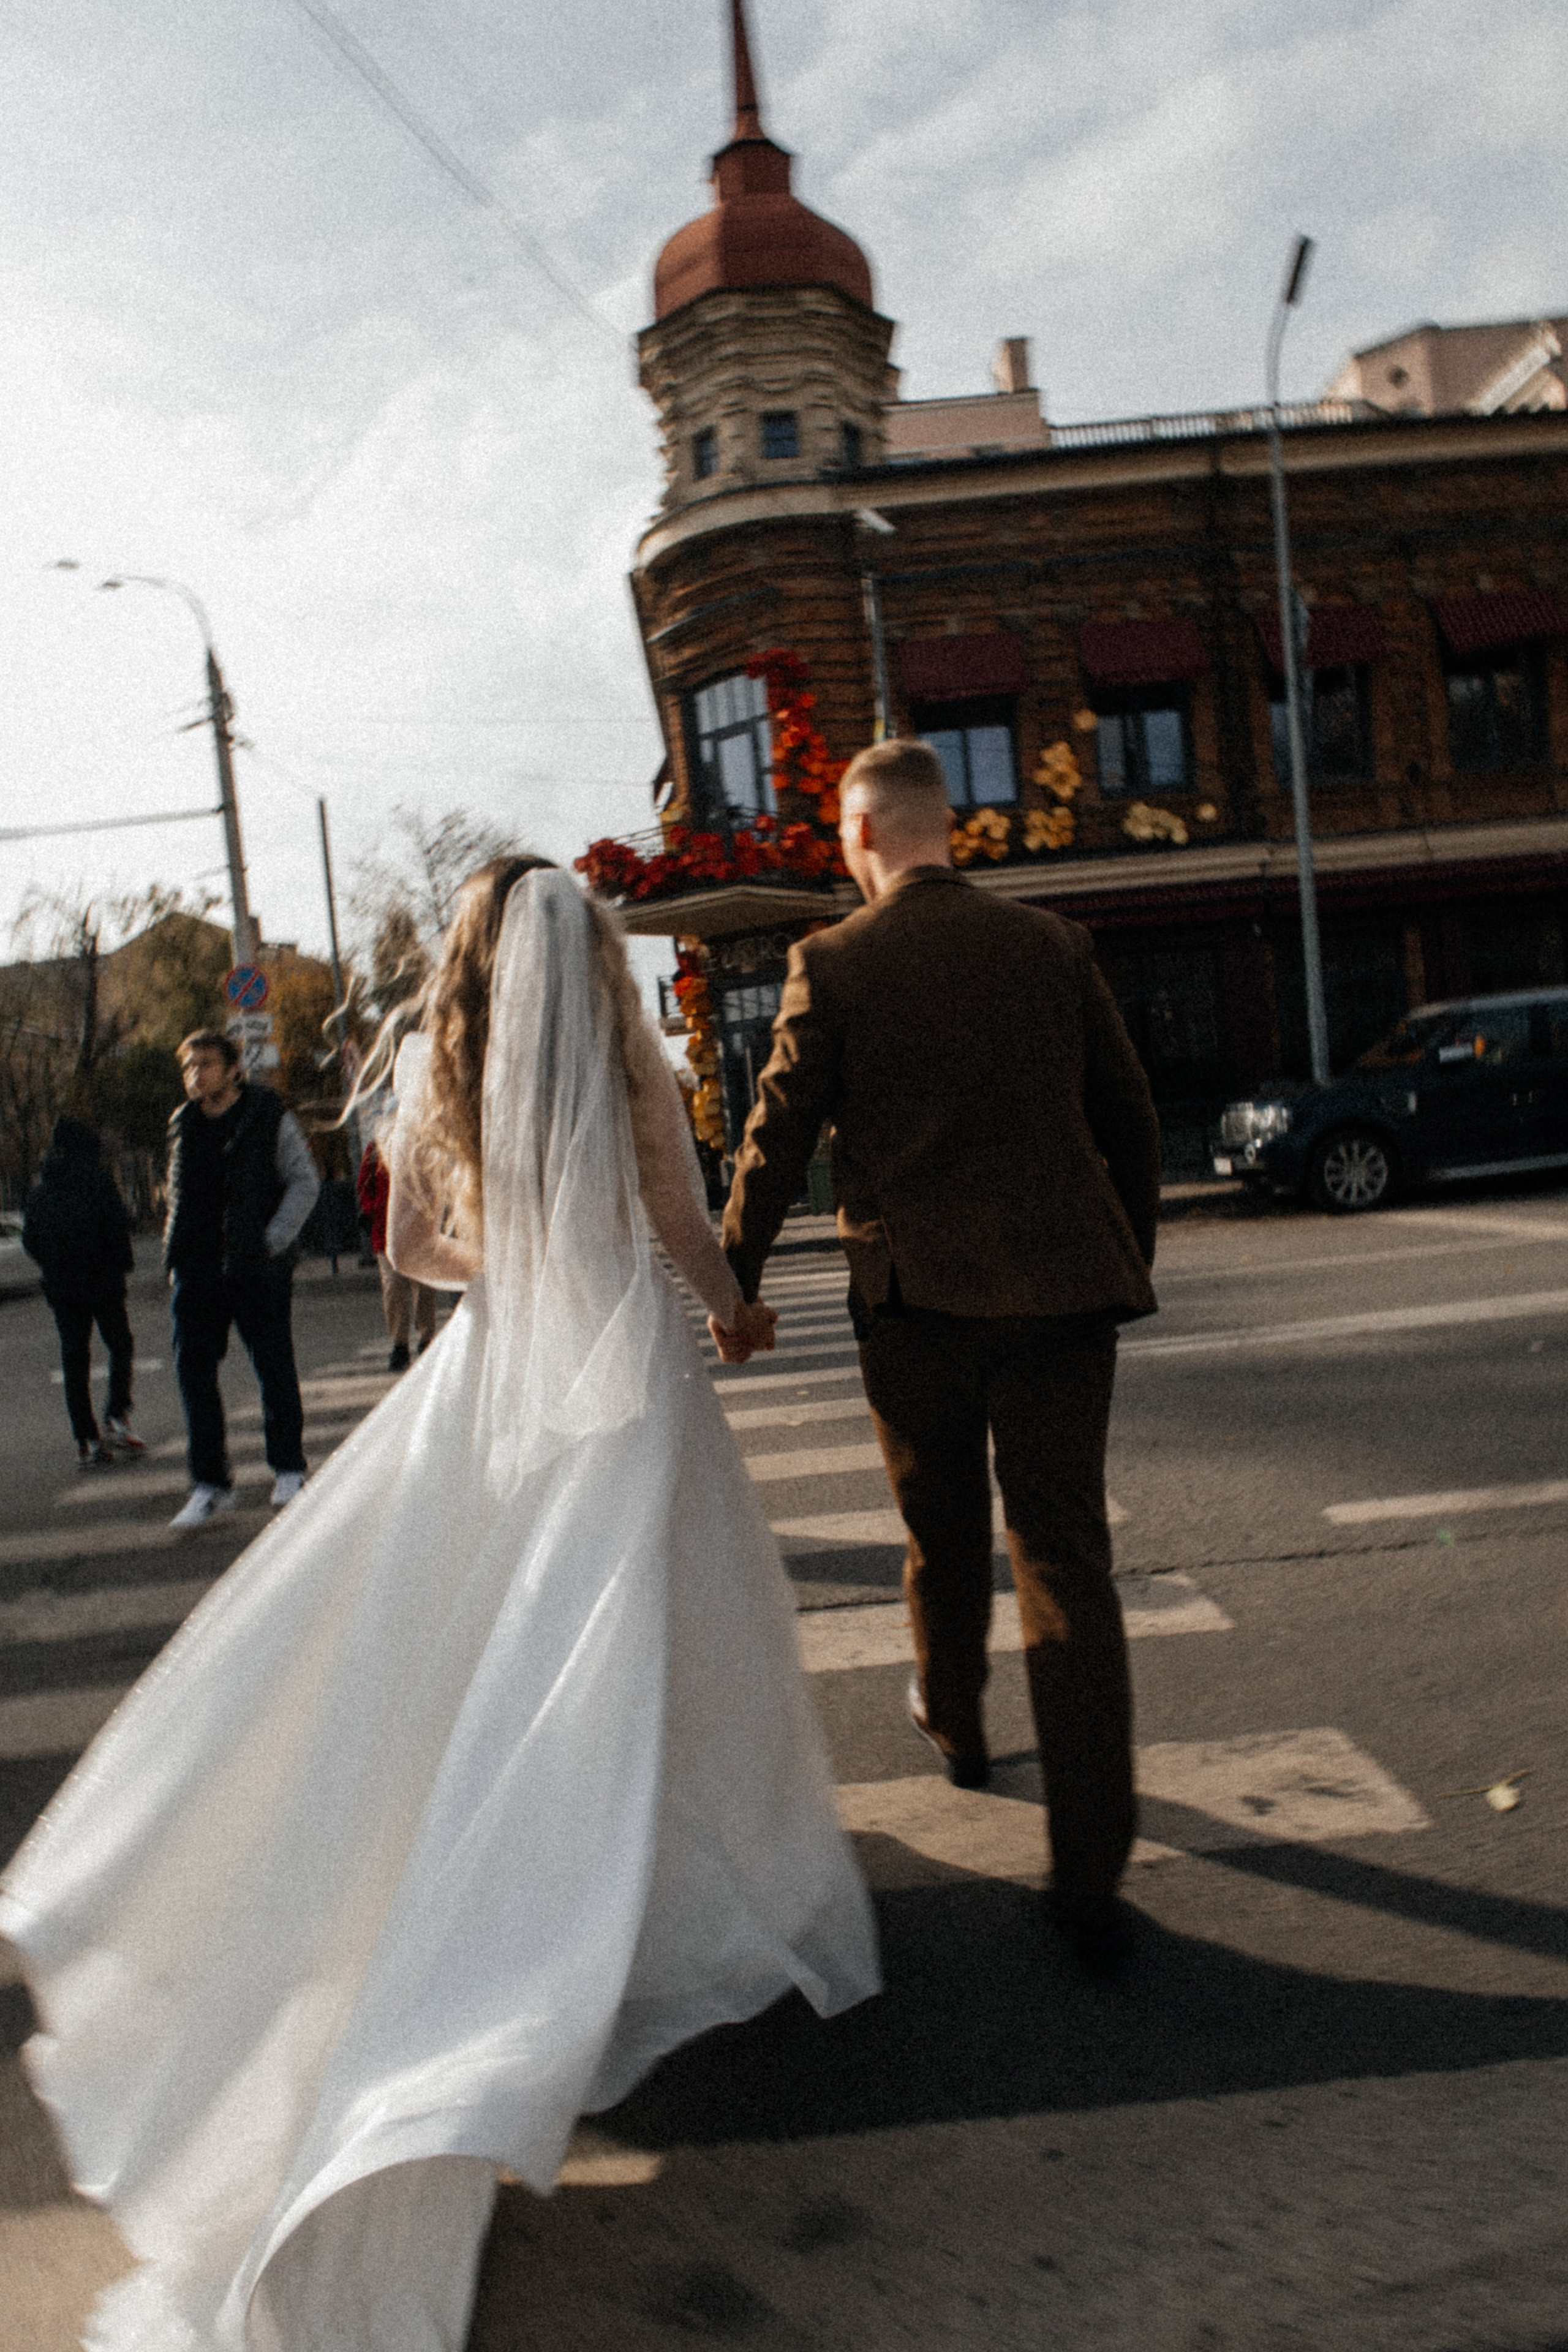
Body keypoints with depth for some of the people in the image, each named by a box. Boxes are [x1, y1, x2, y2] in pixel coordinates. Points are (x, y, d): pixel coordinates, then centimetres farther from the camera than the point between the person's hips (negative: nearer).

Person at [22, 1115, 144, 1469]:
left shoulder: (41, 1188, 8)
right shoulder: (97, 1178, -7)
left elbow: (29, 1239, 9)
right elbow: (118, 1224, -14)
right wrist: (122, 1263, -1)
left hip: (59, 1286, 4)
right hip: (102, 1280, -4)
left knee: (74, 1359, 7)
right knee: (121, 1346, 12)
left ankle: (86, 1442, 5)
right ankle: (117, 1417, -5)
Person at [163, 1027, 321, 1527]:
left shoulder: (270, 1119, -3)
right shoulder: (183, 1125, 10)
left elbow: (305, 1181, -3)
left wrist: (273, 1241, -11)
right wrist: (176, 1252, 9)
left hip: (257, 1266, -4)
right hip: (196, 1269, 4)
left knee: (274, 1367, 3)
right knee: (193, 1370, 1)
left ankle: (288, 1470, 19)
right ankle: (210, 1483, 11)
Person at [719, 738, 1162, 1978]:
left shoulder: (831, 965, -5)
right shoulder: (1053, 943, 2)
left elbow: (777, 1142, -3)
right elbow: (1132, 1119, 8)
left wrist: (736, 1283, 11)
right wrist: (1129, 1261, 21)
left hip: (917, 1297, -1)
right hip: (1061, 1285, 1)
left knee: (944, 1537, 22)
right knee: (1068, 1563, 4)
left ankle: (956, 1726, 47)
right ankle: (1092, 1880, 6)